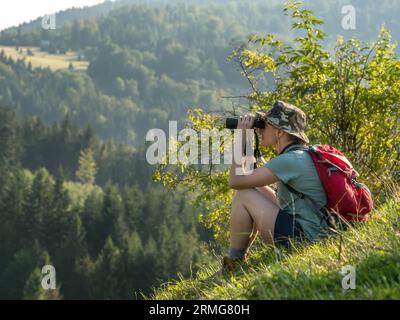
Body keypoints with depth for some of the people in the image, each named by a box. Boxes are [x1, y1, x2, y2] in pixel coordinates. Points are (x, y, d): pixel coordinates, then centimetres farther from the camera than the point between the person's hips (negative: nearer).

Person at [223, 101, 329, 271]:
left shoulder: (290, 160, -18)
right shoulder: (300, 155, 12)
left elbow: (235, 181, -15)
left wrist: (241, 138, -8)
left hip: (303, 237, -10)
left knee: (243, 195, -5)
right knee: (257, 189, 18)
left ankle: (233, 263, 6)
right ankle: (240, 255, 19)